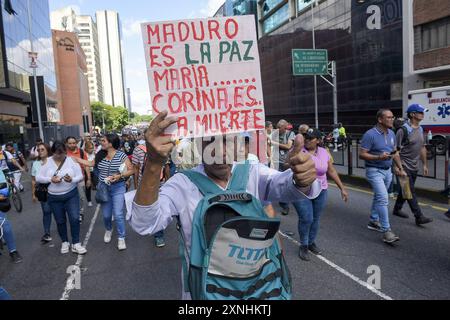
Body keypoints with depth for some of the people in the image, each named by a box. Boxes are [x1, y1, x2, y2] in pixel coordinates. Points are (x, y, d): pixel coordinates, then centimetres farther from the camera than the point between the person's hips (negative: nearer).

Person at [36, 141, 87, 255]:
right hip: (54, 197, 2)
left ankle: (76, 244, 4)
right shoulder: (47, 162, -2)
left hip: (71, 195, -2)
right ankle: (65, 242, 31)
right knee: (60, 221, 13)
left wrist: (72, 179, -28)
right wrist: (51, 179, -19)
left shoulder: (72, 160, -7)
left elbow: (80, 176, -7)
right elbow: (38, 178, -1)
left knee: (74, 218, -8)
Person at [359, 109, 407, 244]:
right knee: (383, 198, -14)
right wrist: (379, 157, -27)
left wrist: (400, 168, 12)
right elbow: (362, 154, -17)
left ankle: (374, 221, 34)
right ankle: (386, 231, -11)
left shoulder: (391, 134, 7)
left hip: (387, 171, 8)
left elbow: (395, 152, 16)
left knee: (378, 197, 18)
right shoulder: (370, 135, -16)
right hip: (375, 171, -7)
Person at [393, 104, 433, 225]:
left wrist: (425, 164, 17)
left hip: (415, 167, 8)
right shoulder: (403, 130, -14)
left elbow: (422, 148, 18)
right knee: (410, 192, -5)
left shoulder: (420, 129, 11)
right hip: (404, 167, -8)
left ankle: (397, 209, 30)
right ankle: (419, 217, -2)